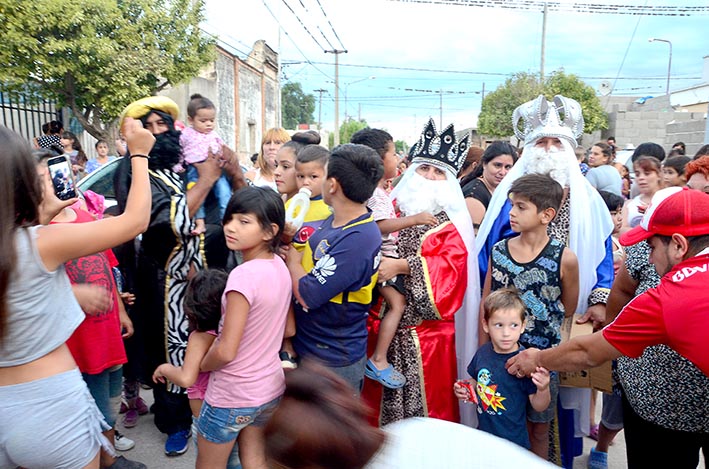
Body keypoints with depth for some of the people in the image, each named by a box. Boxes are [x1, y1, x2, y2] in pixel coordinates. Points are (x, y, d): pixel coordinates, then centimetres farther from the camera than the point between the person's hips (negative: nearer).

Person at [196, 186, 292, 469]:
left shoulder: (244, 275, -28)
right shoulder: (280, 266, -4)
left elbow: (226, 352, -24)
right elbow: (287, 331, 6)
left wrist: (201, 365, -5)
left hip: (232, 396, -6)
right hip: (271, 388, 7)